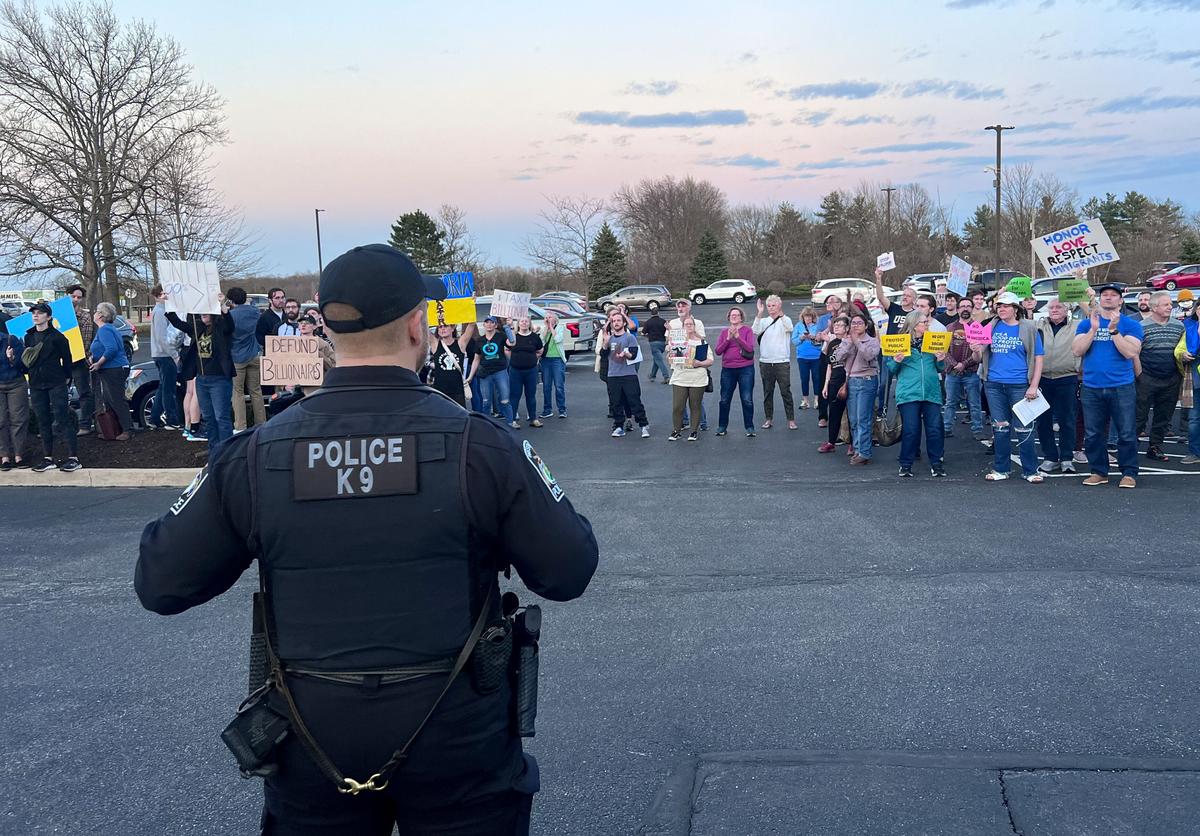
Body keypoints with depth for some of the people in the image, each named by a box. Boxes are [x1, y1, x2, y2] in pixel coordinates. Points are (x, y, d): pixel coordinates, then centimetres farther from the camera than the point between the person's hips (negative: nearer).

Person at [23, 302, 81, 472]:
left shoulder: (57, 336, -5)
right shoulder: (28, 337, 11)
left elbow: (66, 358, -1)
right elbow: (25, 360, 19)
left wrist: (67, 377, 0)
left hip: (56, 384, -6)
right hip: (36, 385, 6)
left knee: (62, 420, -7)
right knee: (43, 422, 8)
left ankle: (73, 457, -5)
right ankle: (48, 458, 13)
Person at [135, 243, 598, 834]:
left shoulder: (255, 455, -9)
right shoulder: (479, 444, -15)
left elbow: (159, 585, -3)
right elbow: (569, 573, -8)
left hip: (315, 740, 2)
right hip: (456, 737, -1)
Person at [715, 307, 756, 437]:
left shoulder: (747, 330, 0)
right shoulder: (724, 332, 9)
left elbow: (750, 348, -11)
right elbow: (718, 351, 0)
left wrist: (737, 336, -18)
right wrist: (728, 338, -12)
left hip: (745, 369, -3)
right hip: (727, 370, 3)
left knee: (747, 400, -3)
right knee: (725, 400, 9)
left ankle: (749, 427, 6)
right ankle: (722, 426, 20)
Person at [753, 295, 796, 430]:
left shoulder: (785, 320, 0)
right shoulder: (764, 321, 8)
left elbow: (789, 328, -23)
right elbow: (755, 330, -11)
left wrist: (780, 314, -38)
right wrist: (760, 313, -21)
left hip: (782, 362, -3)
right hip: (765, 362, 3)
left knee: (786, 392, -1)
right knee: (767, 392, 9)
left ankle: (791, 420, 4)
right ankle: (768, 419, 18)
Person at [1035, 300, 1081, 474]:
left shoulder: (1076, 328, 6)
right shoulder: (1039, 327, 11)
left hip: (1066, 379, -2)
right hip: (1043, 379, 2)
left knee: (1066, 420, 3)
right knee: (1043, 420, 5)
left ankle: (1067, 458, 12)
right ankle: (1050, 457, 15)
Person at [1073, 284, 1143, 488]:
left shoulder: (1131, 324, 2)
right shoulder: (1086, 323, 10)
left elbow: (1131, 352, -11)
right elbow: (1077, 351, -2)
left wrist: (1114, 330, -17)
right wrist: (1093, 329, -12)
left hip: (1122, 388, -2)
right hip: (1091, 388, 2)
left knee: (1126, 434, -2)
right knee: (1093, 435, 6)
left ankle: (1129, 473, 8)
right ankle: (1099, 472, 17)